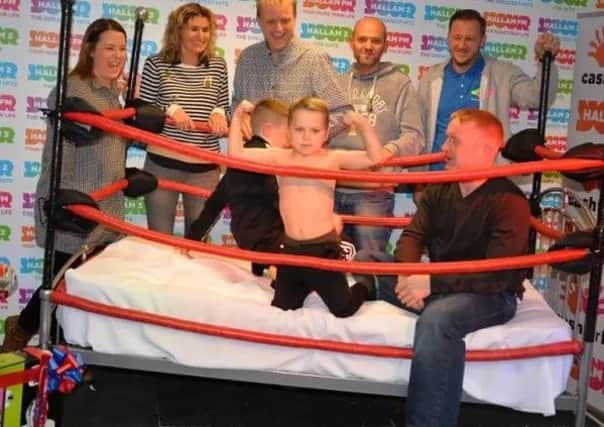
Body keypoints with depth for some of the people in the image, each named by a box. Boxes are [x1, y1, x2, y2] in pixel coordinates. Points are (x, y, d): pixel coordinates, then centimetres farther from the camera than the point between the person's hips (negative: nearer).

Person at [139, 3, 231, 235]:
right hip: (162, 164, -2)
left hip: (205, 168, 2)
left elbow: (226, 109, 12)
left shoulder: (218, 66, 5)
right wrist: (169, 110, -19)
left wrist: (219, 113, -9)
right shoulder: (156, 64, -3)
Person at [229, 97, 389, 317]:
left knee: (343, 309, -4)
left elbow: (375, 158, -13)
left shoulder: (332, 159, -4)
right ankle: (304, 287, 44)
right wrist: (237, 117, -8)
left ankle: (364, 286, 30)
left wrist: (363, 125, -23)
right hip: (291, 250, 3)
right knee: (280, 310, 12)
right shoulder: (280, 157, 2)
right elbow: (236, 153, 0)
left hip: (324, 249, -3)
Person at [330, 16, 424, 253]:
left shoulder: (400, 84, 4)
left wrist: (387, 151, -23)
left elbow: (414, 137, -4)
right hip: (333, 188, 4)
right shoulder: (336, 83, 16)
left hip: (374, 192, -3)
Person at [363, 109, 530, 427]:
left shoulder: (509, 203, -17)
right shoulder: (439, 190, 5)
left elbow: (497, 276, -24)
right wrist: (409, 277, -21)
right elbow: (413, 236, 2)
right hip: (437, 285, 7)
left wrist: (432, 283, -30)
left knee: (437, 319, -39)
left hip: (491, 295, -7)